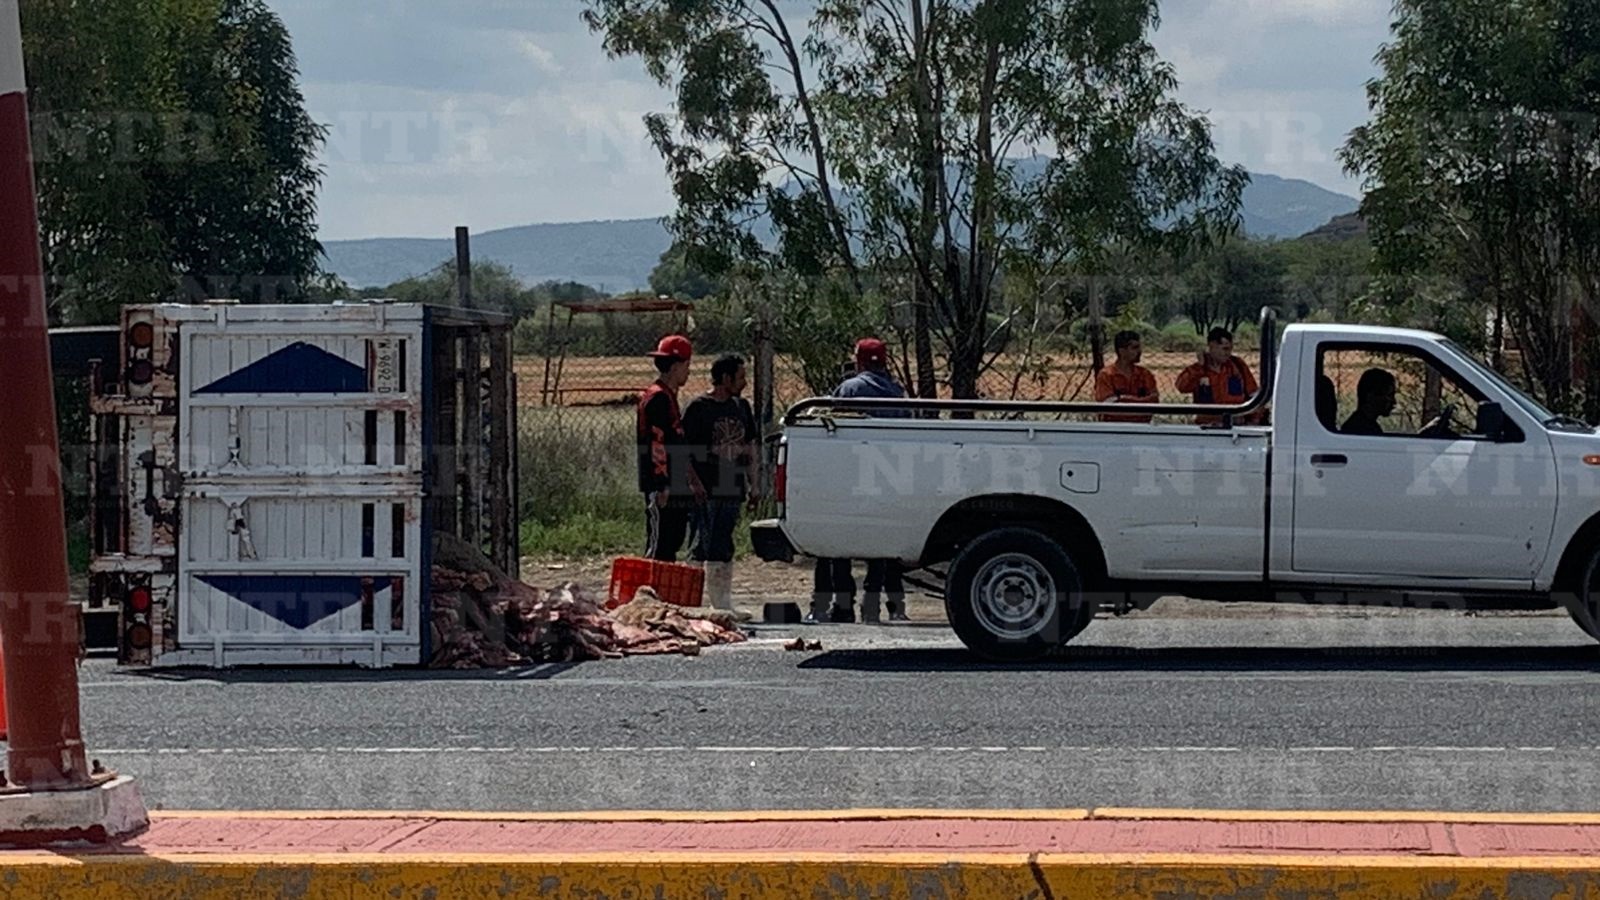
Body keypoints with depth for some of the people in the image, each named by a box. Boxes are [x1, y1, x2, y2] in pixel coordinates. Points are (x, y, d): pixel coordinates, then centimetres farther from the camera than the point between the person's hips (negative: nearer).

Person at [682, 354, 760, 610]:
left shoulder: (741, 407, 14)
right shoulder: (697, 408, -6)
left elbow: (750, 447, 20)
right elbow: (684, 450, -7)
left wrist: (753, 485, 16)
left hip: (732, 490, 6)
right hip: (705, 491, -6)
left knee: (724, 550, 9)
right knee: (702, 548, -6)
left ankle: (724, 604, 12)